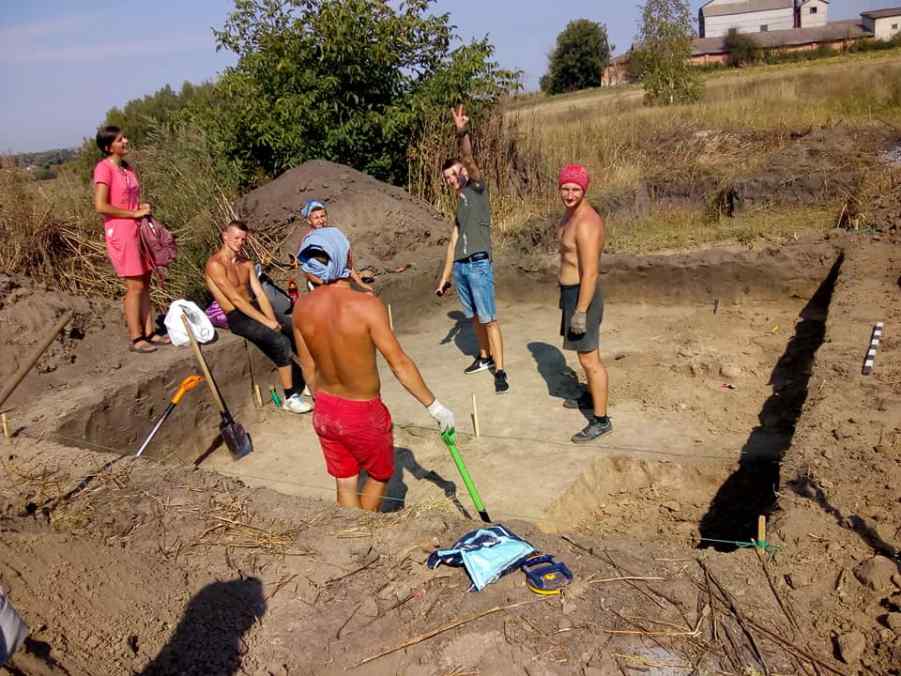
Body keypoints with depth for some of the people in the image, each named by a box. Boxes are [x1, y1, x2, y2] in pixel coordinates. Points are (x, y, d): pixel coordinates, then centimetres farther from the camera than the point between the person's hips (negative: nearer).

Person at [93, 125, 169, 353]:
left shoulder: (128, 168, 13)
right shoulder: (104, 168, -11)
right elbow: (101, 206, -17)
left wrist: (143, 207, 4)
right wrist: (135, 213, -14)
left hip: (138, 230, 8)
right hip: (120, 232, -8)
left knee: (144, 284, 9)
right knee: (135, 286, -6)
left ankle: (149, 332, 16)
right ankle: (136, 339, 2)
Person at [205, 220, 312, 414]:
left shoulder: (246, 263, 10)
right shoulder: (215, 264, -14)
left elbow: (260, 293, 3)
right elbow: (236, 299, -20)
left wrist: (273, 319, -14)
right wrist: (266, 322, -23)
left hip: (255, 308, 8)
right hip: (237, 317, -8)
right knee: (281, 342, -26)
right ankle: (290, 398, -15)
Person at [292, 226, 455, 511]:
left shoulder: (302, 307, -8)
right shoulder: (366, 304, -25)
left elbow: (308, 368, 3)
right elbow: (400, 364, -21)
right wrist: (434, 405, -11)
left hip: (325, 411, 5)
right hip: (363, 414, -5)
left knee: (345, 484, 21)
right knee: (380, 476, 23)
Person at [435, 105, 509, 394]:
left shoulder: (476, 188, 2)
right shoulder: (460, 204, 21)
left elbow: (468, 160, -18)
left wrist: (462, 133, -35)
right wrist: (444, 276, 19)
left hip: (479, 265, -7)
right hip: (460, 267, 7)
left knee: (489, 319, -6)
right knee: (474, 317, 15)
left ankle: (500, 370, -3)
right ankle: (485, 357, 31)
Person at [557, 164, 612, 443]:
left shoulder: (586, 223, -24)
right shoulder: (571, 213, 8)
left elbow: (590, 272, -26)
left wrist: (580, 311, -26)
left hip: (582, 295, -10)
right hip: (572, 291, 10)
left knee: (589, 359, -3)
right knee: (584, 349, 25)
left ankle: (600, 420, 6)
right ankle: (591, 397, 44)